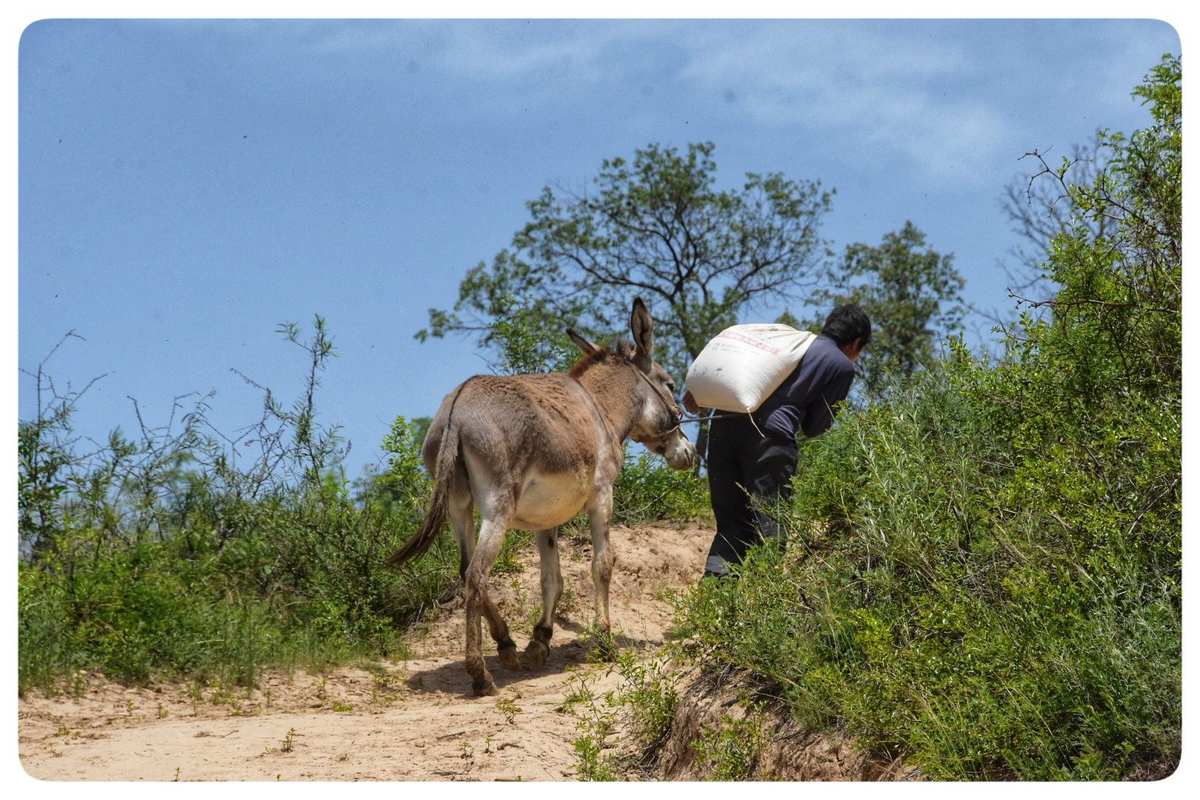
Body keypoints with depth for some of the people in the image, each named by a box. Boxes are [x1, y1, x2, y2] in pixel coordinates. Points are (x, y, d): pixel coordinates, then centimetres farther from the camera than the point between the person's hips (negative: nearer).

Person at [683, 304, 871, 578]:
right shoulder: (843, 366, 13)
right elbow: (814, 428, 12)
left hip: (724, 424, 6)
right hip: (770, 435, -6)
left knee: (731, 526, 10)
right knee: (770, 528, -4)